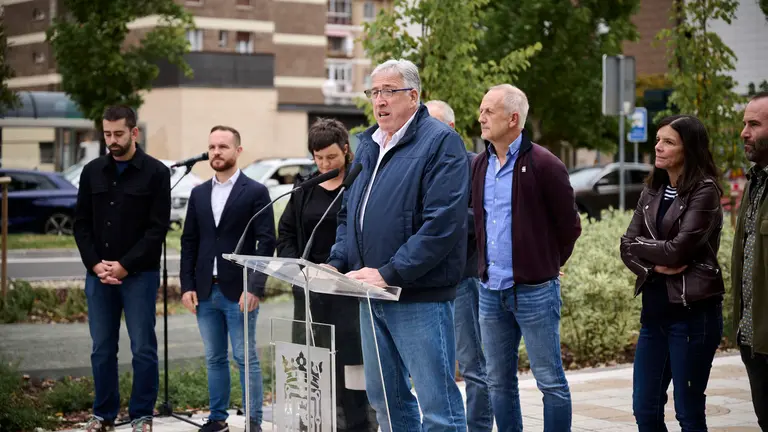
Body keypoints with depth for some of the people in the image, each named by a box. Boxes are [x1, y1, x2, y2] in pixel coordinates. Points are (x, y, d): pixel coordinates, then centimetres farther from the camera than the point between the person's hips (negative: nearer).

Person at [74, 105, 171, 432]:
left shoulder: (155, 173, -3)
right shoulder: (93, 171, 9)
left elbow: (158, 228, -8)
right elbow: (81, 223, 9)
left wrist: (125, 266, -13)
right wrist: (95, 264, -5)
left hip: (140, 274, -4)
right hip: (98, 275, 4)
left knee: (143, 349, 0)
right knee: (102, 349, 8)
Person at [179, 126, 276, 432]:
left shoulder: (255, 192, -2)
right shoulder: (199, 194, 12)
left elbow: (266, 242, -7)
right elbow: (189, 242, 12)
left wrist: (255, 287, -14)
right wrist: (187, 286, 3)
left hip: (239, 292, -5)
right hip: (205, 292, 5)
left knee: (246, 359, -1)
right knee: (215, 359, 11)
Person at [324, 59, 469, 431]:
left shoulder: (440, 142, -9)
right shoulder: (368, 146, 16)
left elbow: (442, 222, -19)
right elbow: (348, 213, 23)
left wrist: (389, 273, -22)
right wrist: (338, 262, 6)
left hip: (420, 296, -8)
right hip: (372, 297, 8)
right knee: (384, 397, 15)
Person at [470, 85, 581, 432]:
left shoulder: (543, 165, -10)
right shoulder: (480, 166, 10)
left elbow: (569, 226, -4)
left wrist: (548, 264, 4)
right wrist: (486, 265, 14)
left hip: (534, 291, -7)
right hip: (491, 291, 7)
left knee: (551, 382, 0)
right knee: (499, 382, 12)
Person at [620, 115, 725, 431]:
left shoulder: (705, 190, -10)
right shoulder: (653, 191, 11)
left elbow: (678, 250, -17)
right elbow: (627, 247, 4)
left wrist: (639, 245, -2)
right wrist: (654, 265, -14)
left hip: (693, 311, -7)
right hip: (655, 309, 7)